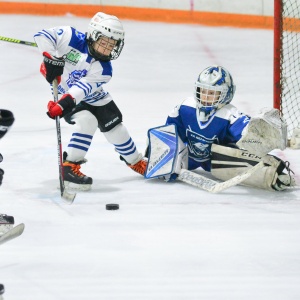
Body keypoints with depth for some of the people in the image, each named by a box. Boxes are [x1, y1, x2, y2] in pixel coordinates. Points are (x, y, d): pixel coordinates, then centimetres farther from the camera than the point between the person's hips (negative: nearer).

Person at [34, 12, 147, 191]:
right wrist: (51, 59, -35)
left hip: (93, 97, 4)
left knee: (115, 127, 8)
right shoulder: (72, 39, -28)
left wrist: (64, 103, -49)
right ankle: (69, 167, -25)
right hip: (66, 93, -4)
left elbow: (82, 88, -35)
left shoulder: (103, 69, -22)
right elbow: (43, 36, -28)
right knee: (87, 120, -28)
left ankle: (136, 162, 32)